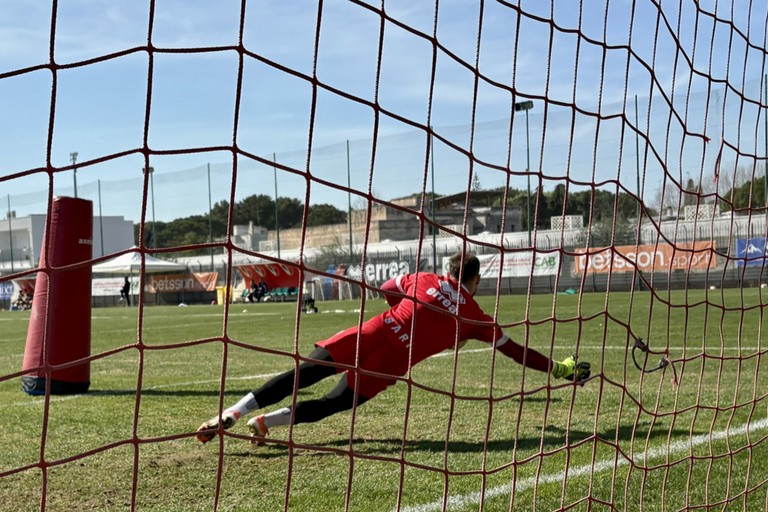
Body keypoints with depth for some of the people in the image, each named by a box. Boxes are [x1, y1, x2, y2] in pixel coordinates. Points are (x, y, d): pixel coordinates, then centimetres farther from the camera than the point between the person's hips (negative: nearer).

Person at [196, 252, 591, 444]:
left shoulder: (424, 280, 17)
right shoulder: (477, 318, 11)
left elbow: (386, 290, 34)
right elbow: (516, 351, 18)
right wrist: (558, 368, 29)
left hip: (370, 335, 2)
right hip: (389, 365, -2)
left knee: (303, 373, 0)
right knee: (335, 404, 10)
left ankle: (231, 414, -11)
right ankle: (266, 422, -8)